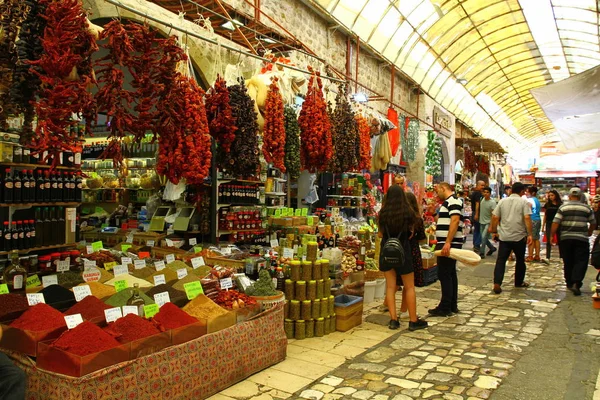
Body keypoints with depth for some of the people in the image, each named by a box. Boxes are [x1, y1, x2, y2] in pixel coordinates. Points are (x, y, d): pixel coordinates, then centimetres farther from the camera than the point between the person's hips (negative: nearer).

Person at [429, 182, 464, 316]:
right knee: (451, 274, 13)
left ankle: (445, 308, -1)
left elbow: (455, 221, -24)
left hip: (449, 244, -10)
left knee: (444, 275, -6)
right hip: (447, 243, 10)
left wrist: (447, 242, -29)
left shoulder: (453, 201, -12)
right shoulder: (449, 202, 20)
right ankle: (452, 306, 20)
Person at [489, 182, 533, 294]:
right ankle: (519, 282, 30)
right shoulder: (524, 202, -3)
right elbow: (527, 218, -13)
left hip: (504, 236, 2)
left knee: (501, 260, 1)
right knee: (520, 260, 17)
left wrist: (494, 230, 13)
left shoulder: (502, 201, 5)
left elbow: (495, 217, 2)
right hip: (519, 236, -1)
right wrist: (530, 234, -12)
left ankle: (497, 284, -11)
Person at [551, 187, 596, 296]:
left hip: (565, 238, 1)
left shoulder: (563, 207, -1)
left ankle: (569, 283, 20)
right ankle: (576, 283, -14)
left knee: (568, 262, 11)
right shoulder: (587, 208, 3)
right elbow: (593, 223, 13)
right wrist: (589, 233, 30)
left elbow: (555, 223, -7)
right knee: (581, 262, 1)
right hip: (582, 239, -1)